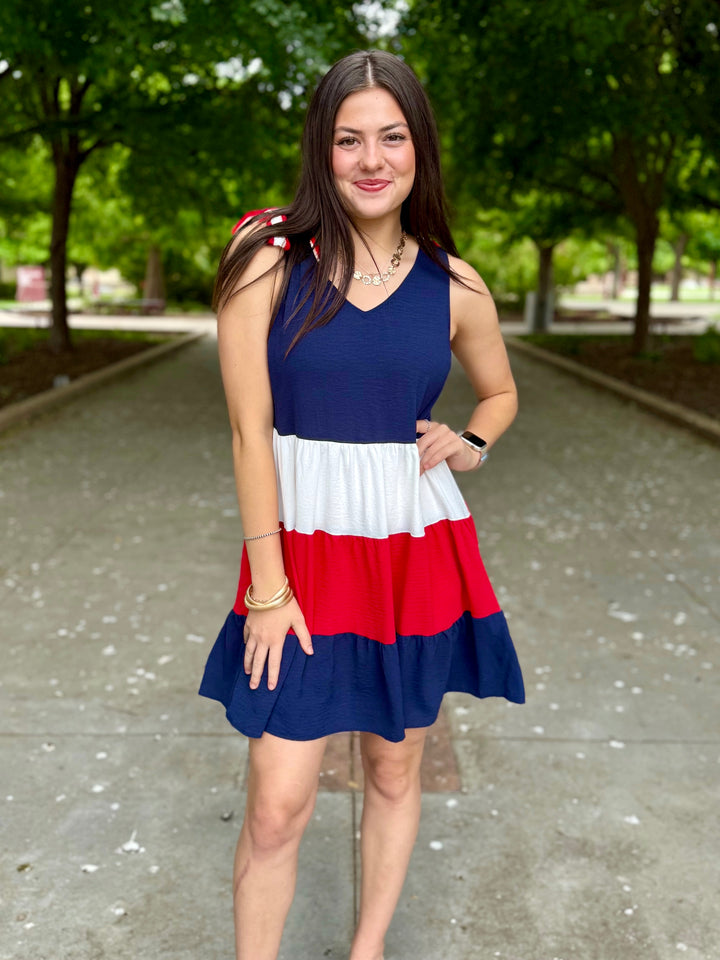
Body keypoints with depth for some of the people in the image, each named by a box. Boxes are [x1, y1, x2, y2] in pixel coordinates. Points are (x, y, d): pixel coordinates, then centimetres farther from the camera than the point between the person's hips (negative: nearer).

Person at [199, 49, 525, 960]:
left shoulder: (453, 286, 1)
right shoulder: (266, 255, -7)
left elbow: (500, 391, 19)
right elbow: (249, 429, -8)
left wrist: (468, 444, -4)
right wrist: (267, 588, -9)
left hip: (419, 549, 3)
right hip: (303, 545, -2)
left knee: (395, 769, 16)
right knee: (277, 806, 0)